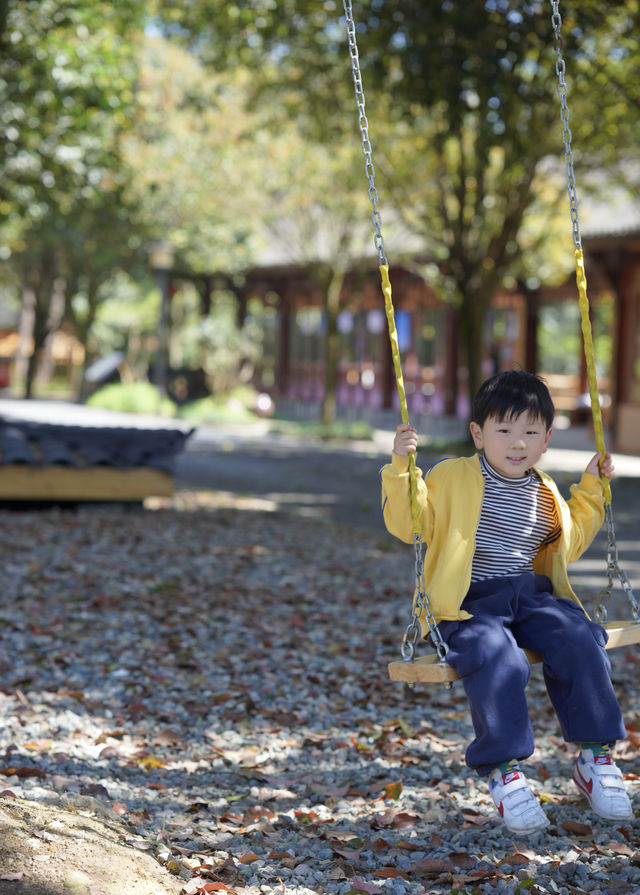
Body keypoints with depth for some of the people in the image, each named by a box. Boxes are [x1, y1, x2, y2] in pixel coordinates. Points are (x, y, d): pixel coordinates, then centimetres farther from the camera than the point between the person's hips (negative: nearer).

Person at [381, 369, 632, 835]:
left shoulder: (546, 494, 18)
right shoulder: (452, 477, 2)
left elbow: (569, 543, 32)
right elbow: (408, 524, -5)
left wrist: (591, 490, 25)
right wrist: (402, 467, -17)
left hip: (532, 595, 4)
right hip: (469, 603, -4)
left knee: (580, 643, -24)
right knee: (497, 658, -34)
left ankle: (595, 755, -12)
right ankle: (503, 770, -25)